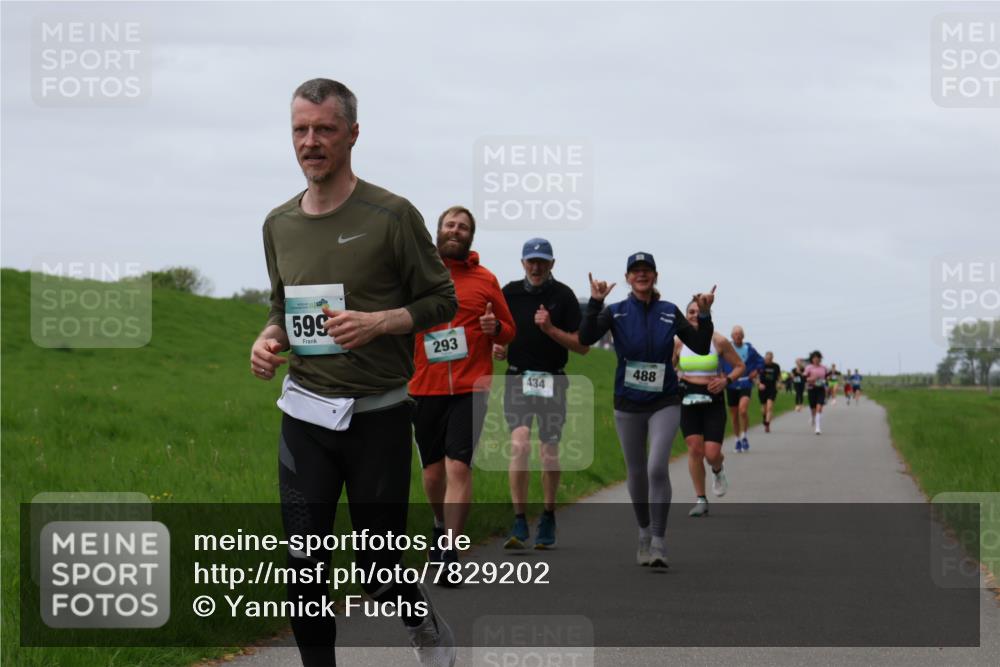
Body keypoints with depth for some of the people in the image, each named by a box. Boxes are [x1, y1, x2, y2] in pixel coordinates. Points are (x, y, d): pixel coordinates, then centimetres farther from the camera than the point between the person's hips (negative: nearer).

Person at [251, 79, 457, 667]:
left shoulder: (391, 215, -8)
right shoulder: (280, 224, 8)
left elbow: (442, 301, -2)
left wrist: (378, 322, -19)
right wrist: (269, 338, -1)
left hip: (378, 416, -4)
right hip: (305, 415, 4)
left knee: (380, 579, 3)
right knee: (304, 575, -1)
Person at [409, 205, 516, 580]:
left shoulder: (485, 280, 5)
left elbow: (509, 332, 14)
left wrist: (495, 328, -8)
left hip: (469, 389, -2)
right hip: (425, 389, 2)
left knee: (458, 466, -13)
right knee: (433, 468, 10)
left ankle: (450, 551, -11)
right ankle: (440, 526, 38)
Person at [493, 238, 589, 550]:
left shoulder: (563, 295, -2)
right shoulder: (510, 293, 6)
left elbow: (583, 346, -3)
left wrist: (550, 329, -16)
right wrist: (496, 347, -2)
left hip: (552, 381, -1)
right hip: (518, 378, 1)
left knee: (549, 452, 4)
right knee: (519, 444, -14)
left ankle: (548, 518, 22)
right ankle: (519, 522, -12)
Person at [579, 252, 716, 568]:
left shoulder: (670, 313, 3)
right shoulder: (616, 312, 0)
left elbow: (701, 347, 1)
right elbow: (586, 338, -16)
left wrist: (704, 315, -12)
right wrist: (595, 303, -26)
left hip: (664, 402, -1)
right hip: (628, 404, 1)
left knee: (657, 468, -17)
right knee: (636, 472, 10)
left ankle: (659, 542, -13)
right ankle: (644, 533, 30)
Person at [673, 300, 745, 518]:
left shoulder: (718, 341, -3)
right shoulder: (678, 342, 1)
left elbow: (739, 366, 6)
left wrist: (726, 380, -11)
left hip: (712, 400, -1)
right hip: (687, 399, 1)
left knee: (712, 453, -10)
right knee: (694, 449, -5)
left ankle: (718, 471, 29)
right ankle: (700, 500, 8)